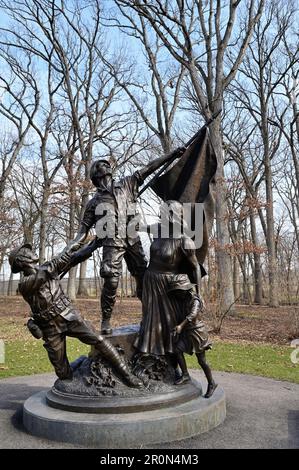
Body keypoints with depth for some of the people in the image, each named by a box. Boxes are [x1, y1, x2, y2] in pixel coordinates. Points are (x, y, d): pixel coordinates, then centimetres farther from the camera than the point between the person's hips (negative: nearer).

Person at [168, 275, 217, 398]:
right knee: (177, 349, -12)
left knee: (201, 360, 0)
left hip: (197, 331, -7)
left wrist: (181, 325, -47)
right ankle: (185, 375, 0)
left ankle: (211, 384, 16)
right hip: (187, 331, 7)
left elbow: (193, 314, -36)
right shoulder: (183, 300, 5)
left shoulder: (195, 300, -20)